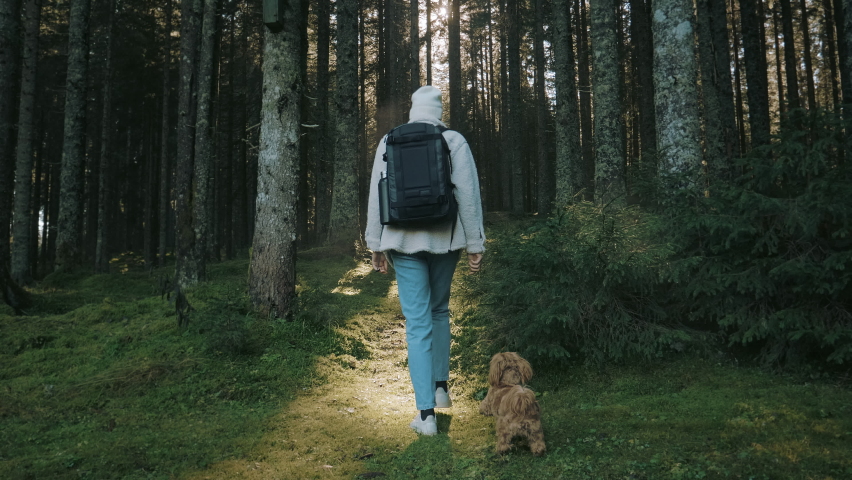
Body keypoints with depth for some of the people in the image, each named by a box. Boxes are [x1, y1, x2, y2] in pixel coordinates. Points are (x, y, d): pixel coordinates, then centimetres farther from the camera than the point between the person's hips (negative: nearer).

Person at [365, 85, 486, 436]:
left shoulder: (389, 143, 2)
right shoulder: (454, 141, -2)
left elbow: (376, 196, 2)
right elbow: (469, 195, -5)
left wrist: (375, 246, 9)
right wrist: (475, 245, 1)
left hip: (404, 242, 0)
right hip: (445, 239, 0)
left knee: (418, 322, 2)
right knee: (440, 310, 23)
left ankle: (426, 414, 1)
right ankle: (441, 386, 27)